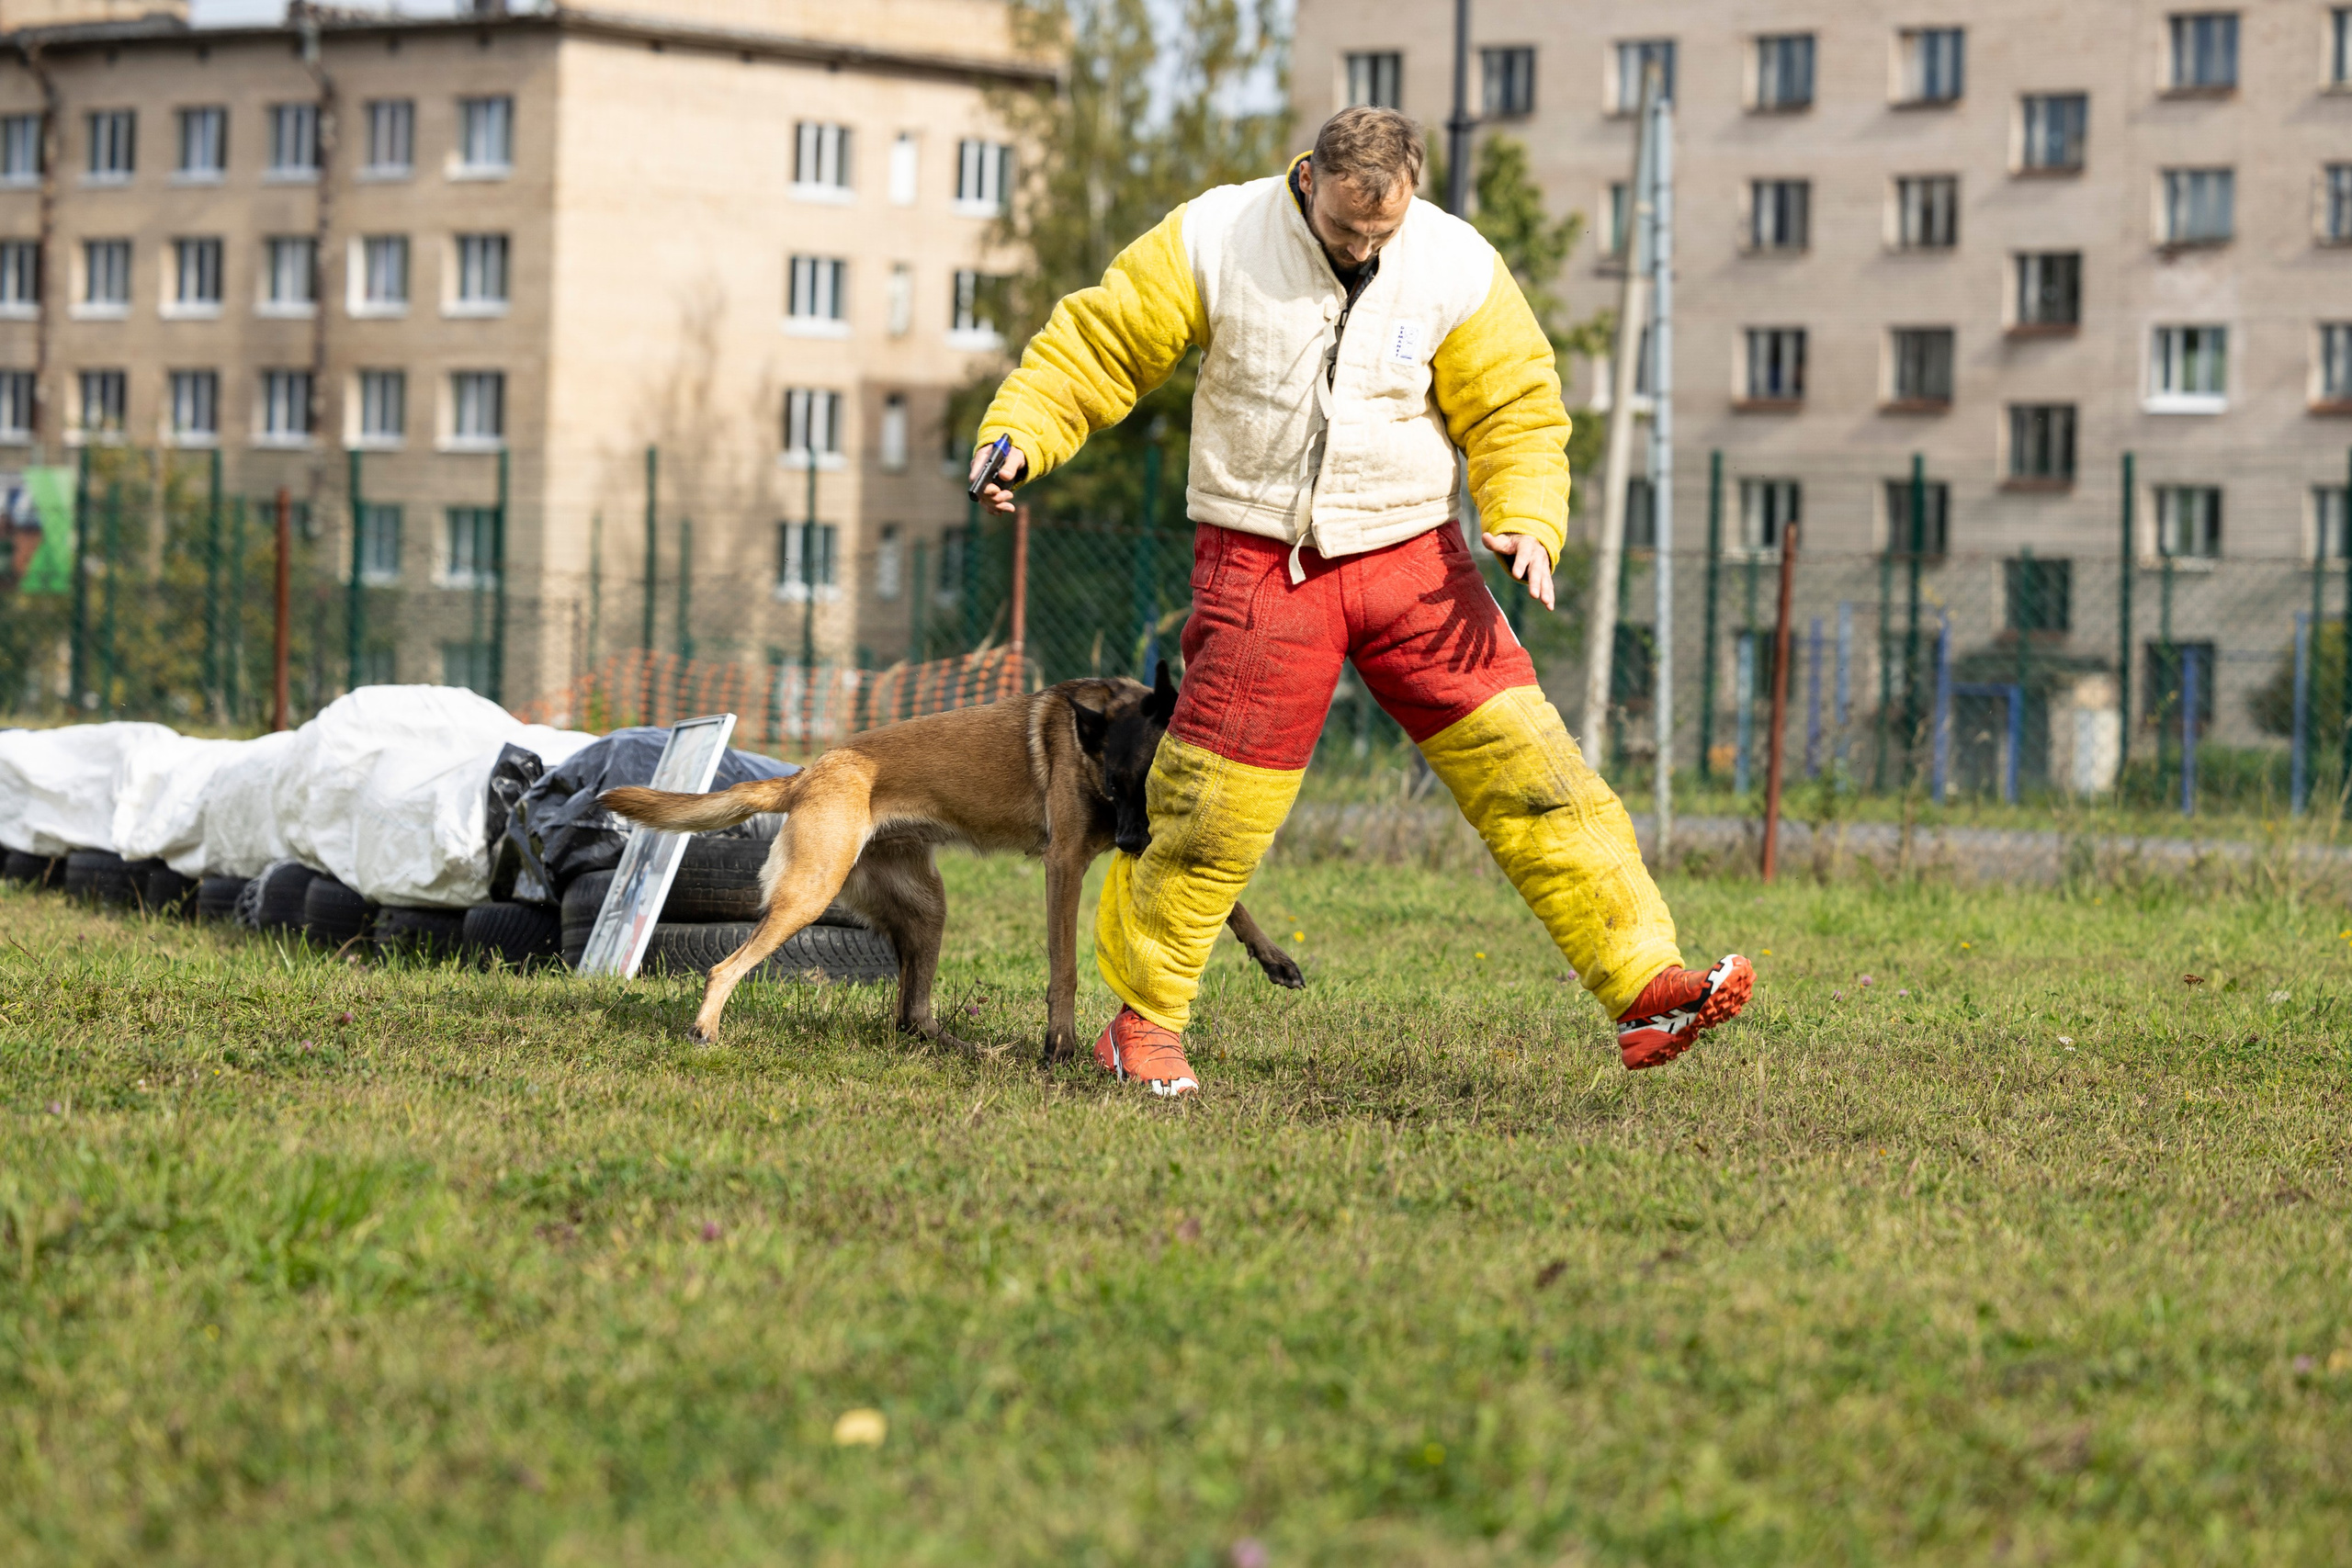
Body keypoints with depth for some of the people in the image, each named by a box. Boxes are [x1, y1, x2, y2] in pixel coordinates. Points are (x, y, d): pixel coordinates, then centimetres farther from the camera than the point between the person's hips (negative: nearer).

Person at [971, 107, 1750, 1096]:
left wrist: (1526, 519, -13)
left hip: (1412, 561, 2)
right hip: (1260, 562, -2)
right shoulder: (1211, 243, -8)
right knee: (1212, 803, -2)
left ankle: (1642, 986, -7)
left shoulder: (1457, 268, -4)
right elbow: (1098, 343, -1)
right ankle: (1141, 1019, 18)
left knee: (1523, 761, -7)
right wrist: (1018, 432, -15)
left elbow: (1517, 410, 4)